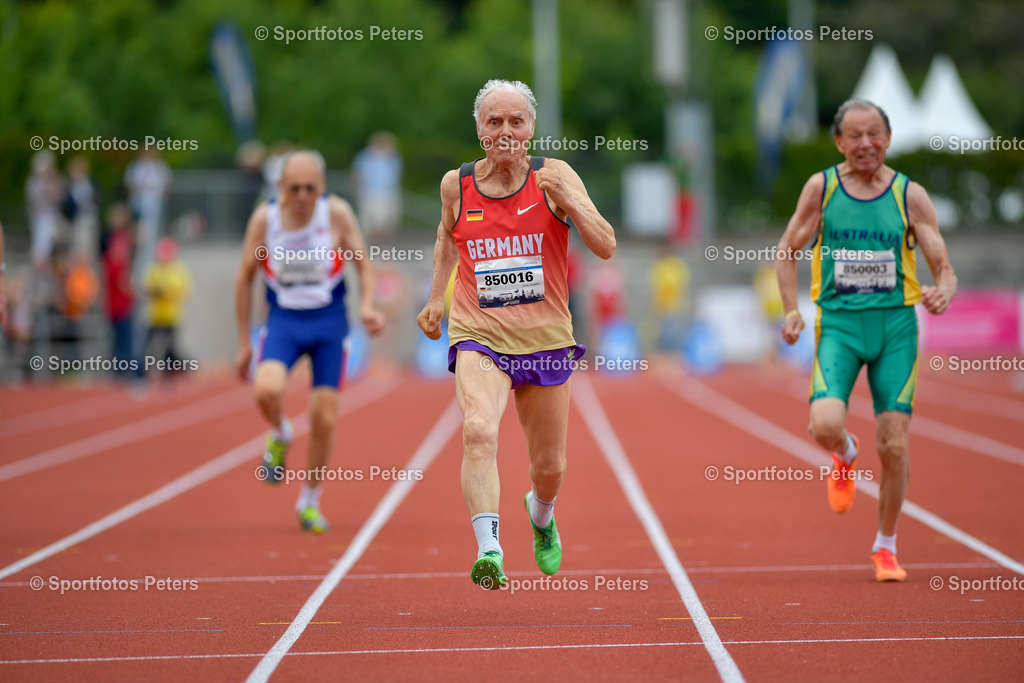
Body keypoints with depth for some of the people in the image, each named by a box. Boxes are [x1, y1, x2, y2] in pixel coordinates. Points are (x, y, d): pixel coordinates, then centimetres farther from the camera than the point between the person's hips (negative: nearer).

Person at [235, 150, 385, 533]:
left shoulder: (337, 213, -10)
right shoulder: (265, 218, -8)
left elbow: (363, 265, 2)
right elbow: (244, 277, 3)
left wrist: (367, 306, -18)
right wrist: (244, 341, 4)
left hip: (328, 321, 0)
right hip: (283, 319, 0)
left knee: (324, 419, -2)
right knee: (267, 390, -28)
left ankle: (310, 500, 21)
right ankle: (279, 436, 8)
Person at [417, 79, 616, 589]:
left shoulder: (553, 176, -5)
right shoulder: (456, 185, 1)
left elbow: (605, 246, -12)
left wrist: (566, 197, -25)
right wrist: (436, 297, 20)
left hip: (545, 339, 1)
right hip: (478, 336, -1)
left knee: (549, 466, 13)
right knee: (478, 432, -30)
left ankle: (540, 513, 49)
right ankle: (489, 550, -38)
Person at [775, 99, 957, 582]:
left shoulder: (910, 195, 3)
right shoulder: (821, 188, 3)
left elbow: (943, 266, 2)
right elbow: (787, 250, 13)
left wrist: (943, 292, -21)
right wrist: (791, 310, 1)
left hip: (896, 324, 1)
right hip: (839, 322, 0)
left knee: (894, 446, -3)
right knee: (826, 425, -23)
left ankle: (886, 546, 18)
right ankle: (846, 457, 16)